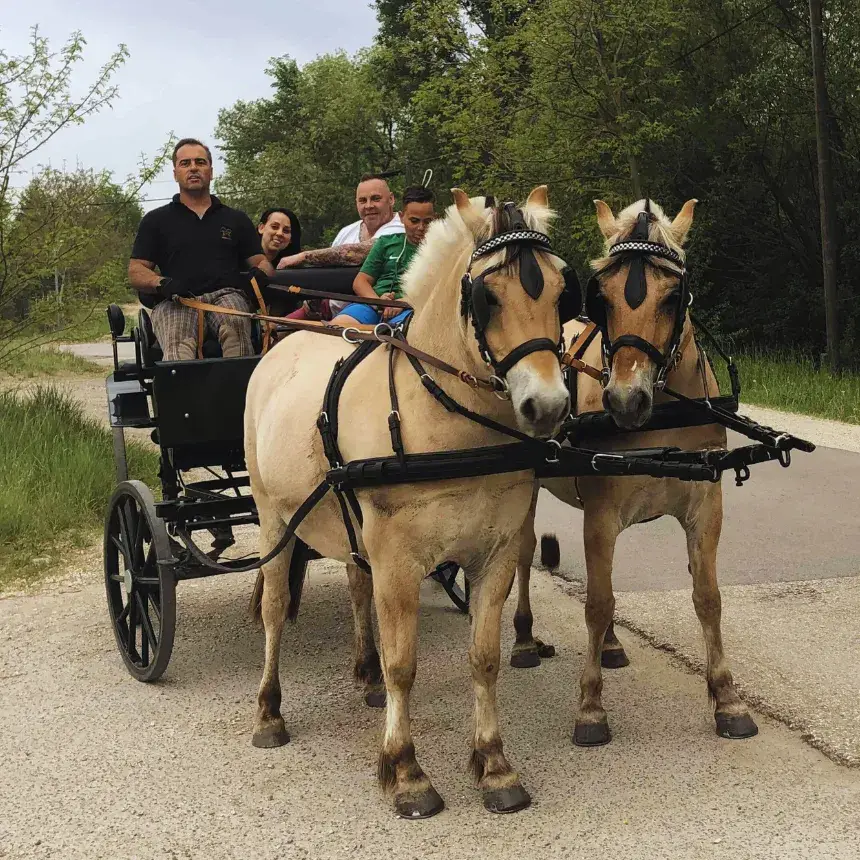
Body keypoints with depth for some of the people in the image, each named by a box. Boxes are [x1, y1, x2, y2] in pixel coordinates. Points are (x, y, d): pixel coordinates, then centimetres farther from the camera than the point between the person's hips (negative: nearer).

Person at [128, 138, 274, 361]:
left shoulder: (236, 219, 27)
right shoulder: (156, 220, 22)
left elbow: (262, 262, 23)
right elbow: (135, 272, 15)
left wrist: (260, 274, -4)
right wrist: (162, 283, -8)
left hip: (226, 294, 1)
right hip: (173, 301, -1)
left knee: (235, 326, -39)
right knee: (178, 347, -37)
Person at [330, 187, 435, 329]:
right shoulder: (386, 242, 25)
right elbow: (360, 281, 18)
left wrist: (403, 302, -15)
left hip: (411, 309, -2)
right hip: (373, 305, 3)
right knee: (338, 324, -30)